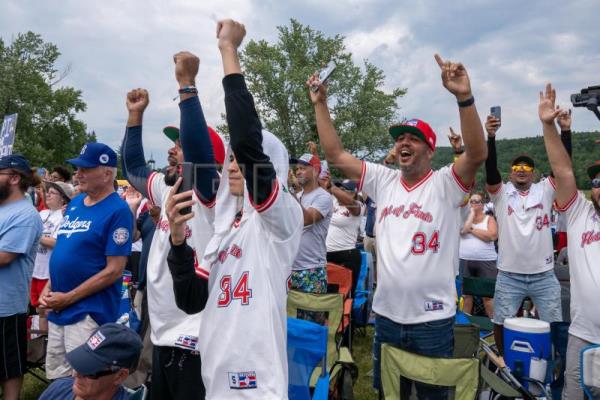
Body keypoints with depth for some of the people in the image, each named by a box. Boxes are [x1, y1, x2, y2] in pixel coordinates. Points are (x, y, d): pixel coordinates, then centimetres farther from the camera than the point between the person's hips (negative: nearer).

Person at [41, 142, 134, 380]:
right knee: (57, 380, 18)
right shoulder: (74, 204, 9)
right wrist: (48, 289, 5)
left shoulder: (117, 210, -15)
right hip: (57, 310, 8)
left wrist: (67, 298, -14)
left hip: (89, 313, -7)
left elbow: (114, 270, -17)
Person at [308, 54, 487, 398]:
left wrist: (465, 97, -37)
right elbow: (336, 155, 2)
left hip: (433, 319, -3)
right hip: (386, 314, 4)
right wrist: (321, 104, -1)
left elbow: (478, 153, -25)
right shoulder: (383, 181, 4)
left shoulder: (445, 183, -8)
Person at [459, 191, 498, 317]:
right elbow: (463, 230, -11)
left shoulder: (489, 219, 6)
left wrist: (472, 229, -9)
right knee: (466, 293, 8)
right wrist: (472, 212, -5)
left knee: (488, 295, -2)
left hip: (486, 261, -2)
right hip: (465, 260, 2)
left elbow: (492, 236, -12)